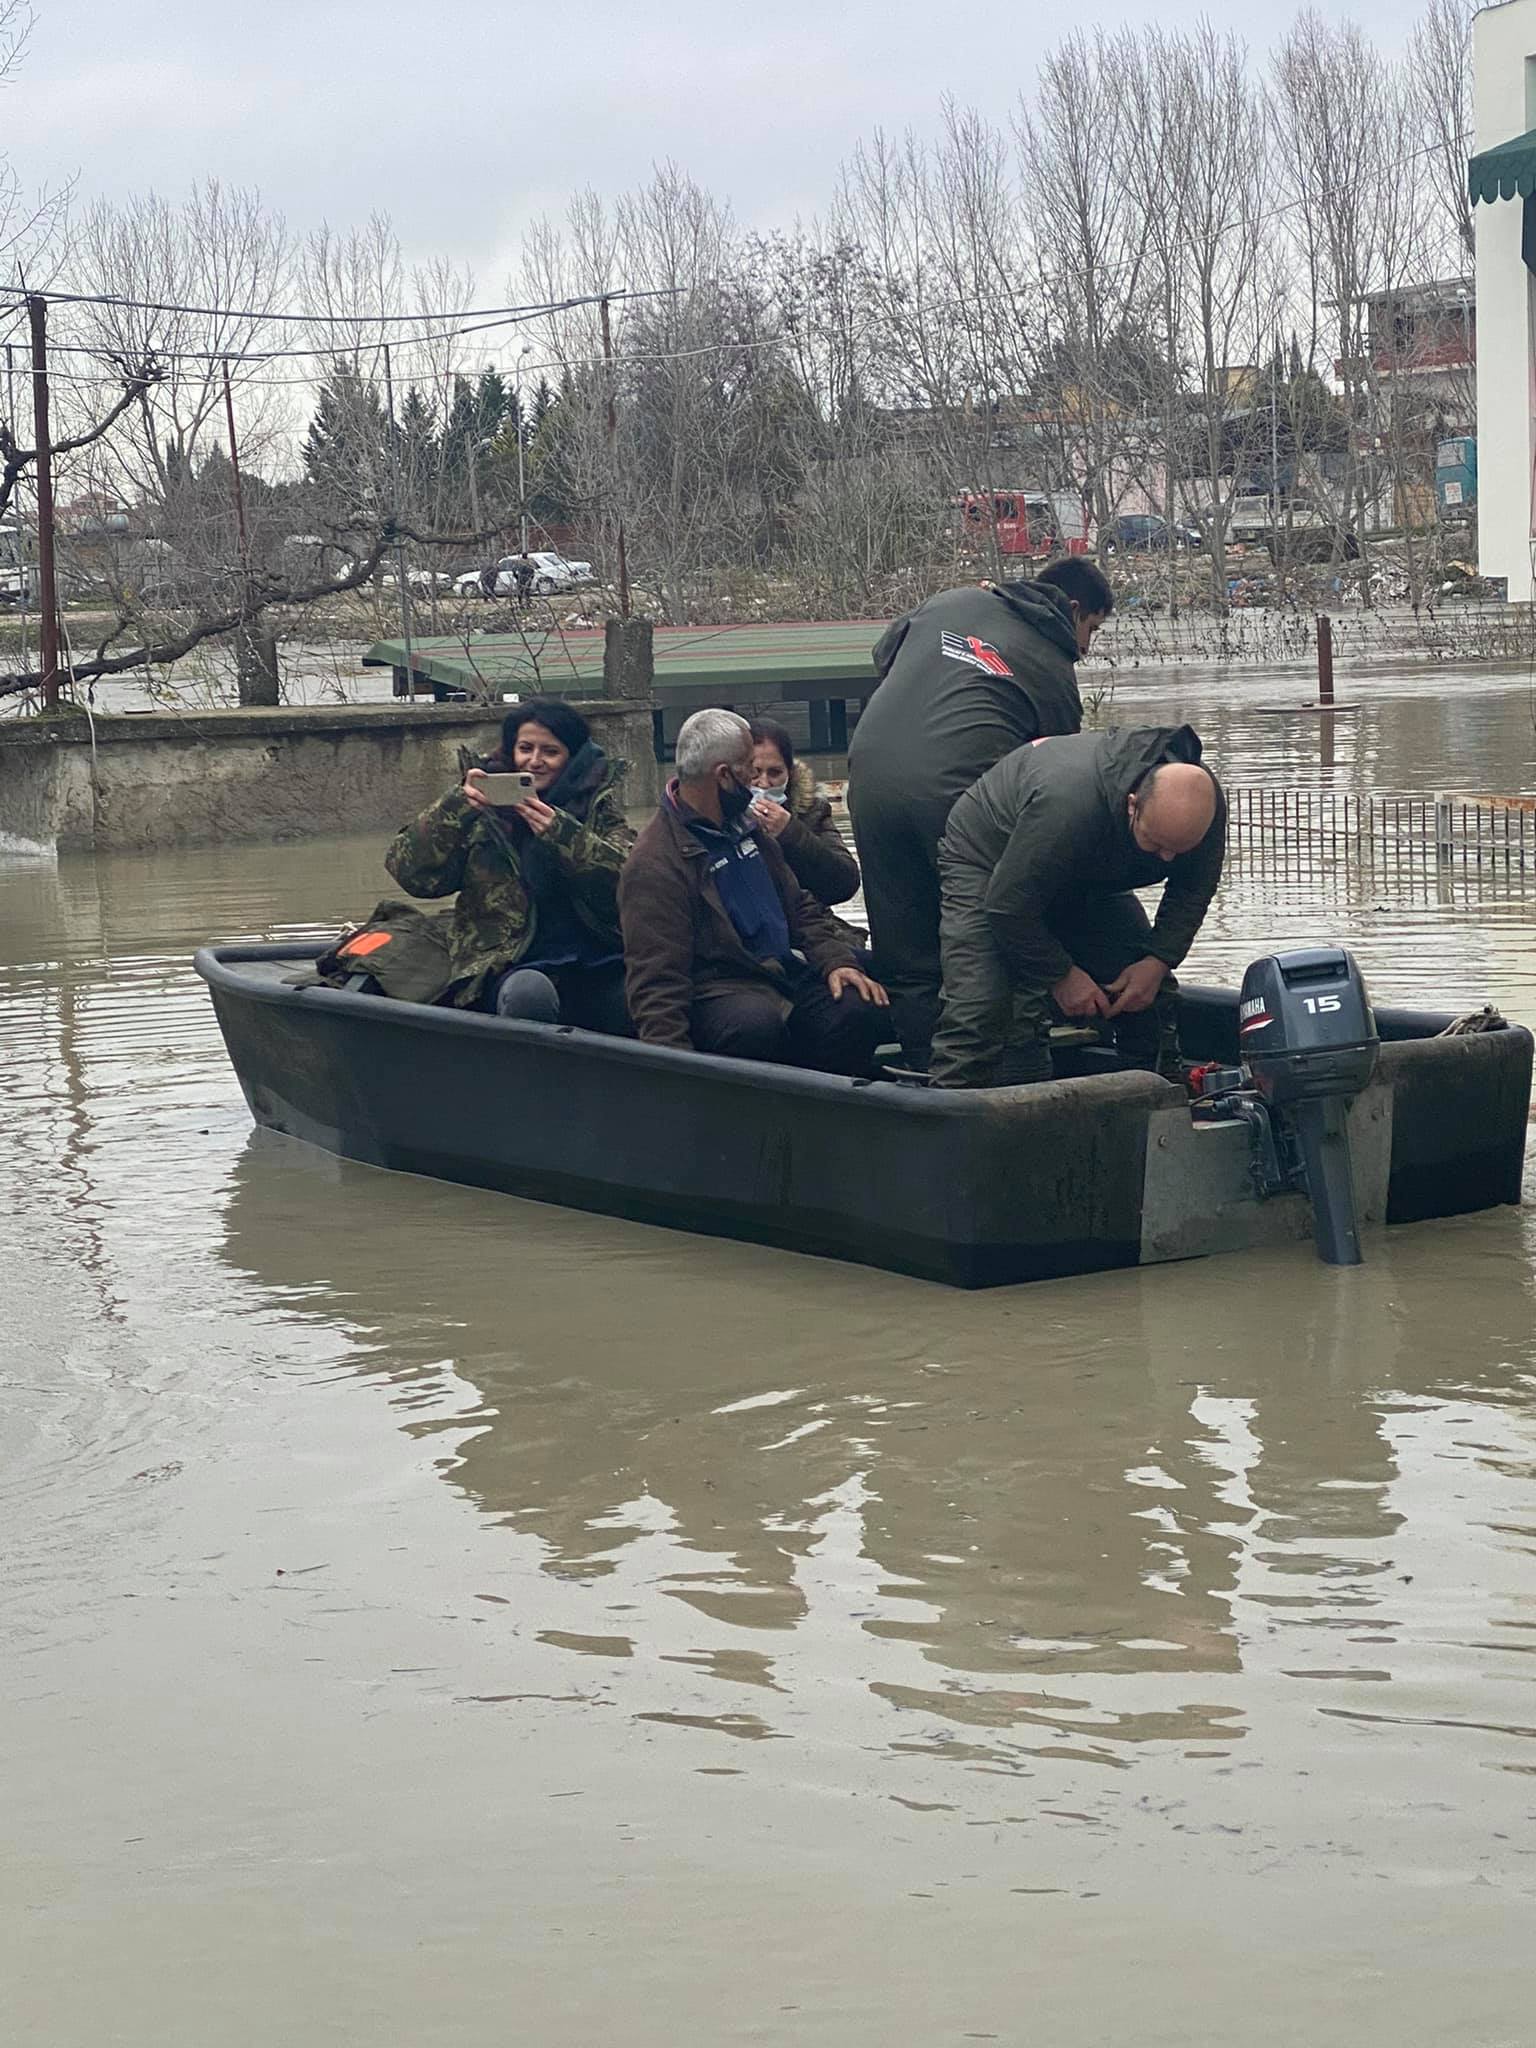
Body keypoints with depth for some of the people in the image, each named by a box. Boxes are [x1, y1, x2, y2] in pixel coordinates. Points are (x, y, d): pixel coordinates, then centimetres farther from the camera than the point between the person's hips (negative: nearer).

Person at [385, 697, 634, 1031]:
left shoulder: (598, 803, 13)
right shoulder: (484, 806, 10)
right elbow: (410, 874, 0)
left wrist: (560, 833, -17)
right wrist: (456, 808, -14)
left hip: (599, 963, 1)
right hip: (513, 967, -1)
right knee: (529, 992, -37)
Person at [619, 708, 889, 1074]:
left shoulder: (744, 827, 18)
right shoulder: (655, 863, -10)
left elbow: (799, 906, 26)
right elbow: (656, 976, -15)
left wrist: (835, 960, 6)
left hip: (784, 972, 7)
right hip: (717, 986, -7)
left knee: (860, 1008, -20)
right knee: (756, 1024, -39)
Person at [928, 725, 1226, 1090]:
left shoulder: (1206, 803, -26)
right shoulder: (1068, 803, -46)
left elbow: (1192, 891, -6)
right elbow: (1009, 906, -34)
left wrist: (1157, 962, -18)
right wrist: (1061, 975, -24)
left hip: (1085, 877, 6)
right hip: (990, 861, -6)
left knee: (1151, 992, -2)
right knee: (980, 1007, -23)